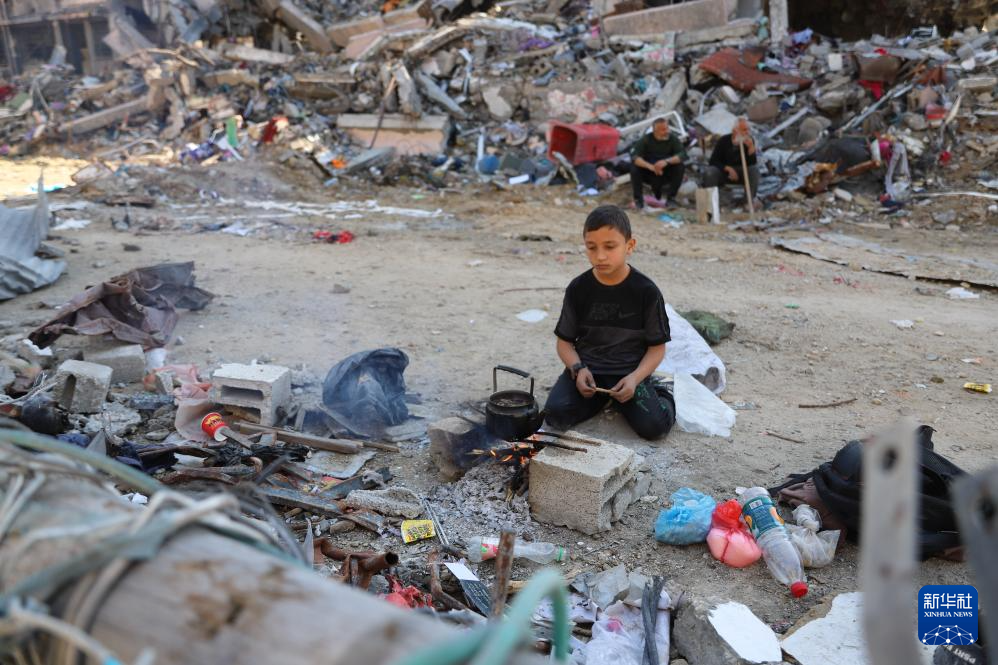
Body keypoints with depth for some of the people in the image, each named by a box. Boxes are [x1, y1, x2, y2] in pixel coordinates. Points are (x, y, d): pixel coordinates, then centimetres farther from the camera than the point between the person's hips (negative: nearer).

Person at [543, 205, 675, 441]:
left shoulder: (646, 291, -10)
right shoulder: (578, 289, -4)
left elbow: (657, 347, -4)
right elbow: (565, 341, 3)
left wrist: (635, 378, -21)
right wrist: (578, 369, -17)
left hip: (629, 371, -2)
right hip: (586, 368, 3)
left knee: (654, 426, -22)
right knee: (556, 415, -20)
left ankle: (662, 395, 13)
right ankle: (601, 398, 9)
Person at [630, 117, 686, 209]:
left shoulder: (673, 139, -8)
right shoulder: (645, 140, -12)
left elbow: (682, 155, -21)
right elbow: (634, 157, -24)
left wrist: (666, 161, -41)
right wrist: (650, 166, -41)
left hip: (666, 174, 1)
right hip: (648, 174, -1)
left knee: (680, 166, -25)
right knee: (634, 168, -29)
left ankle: (671, 197, -9)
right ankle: (638, 198, -10)